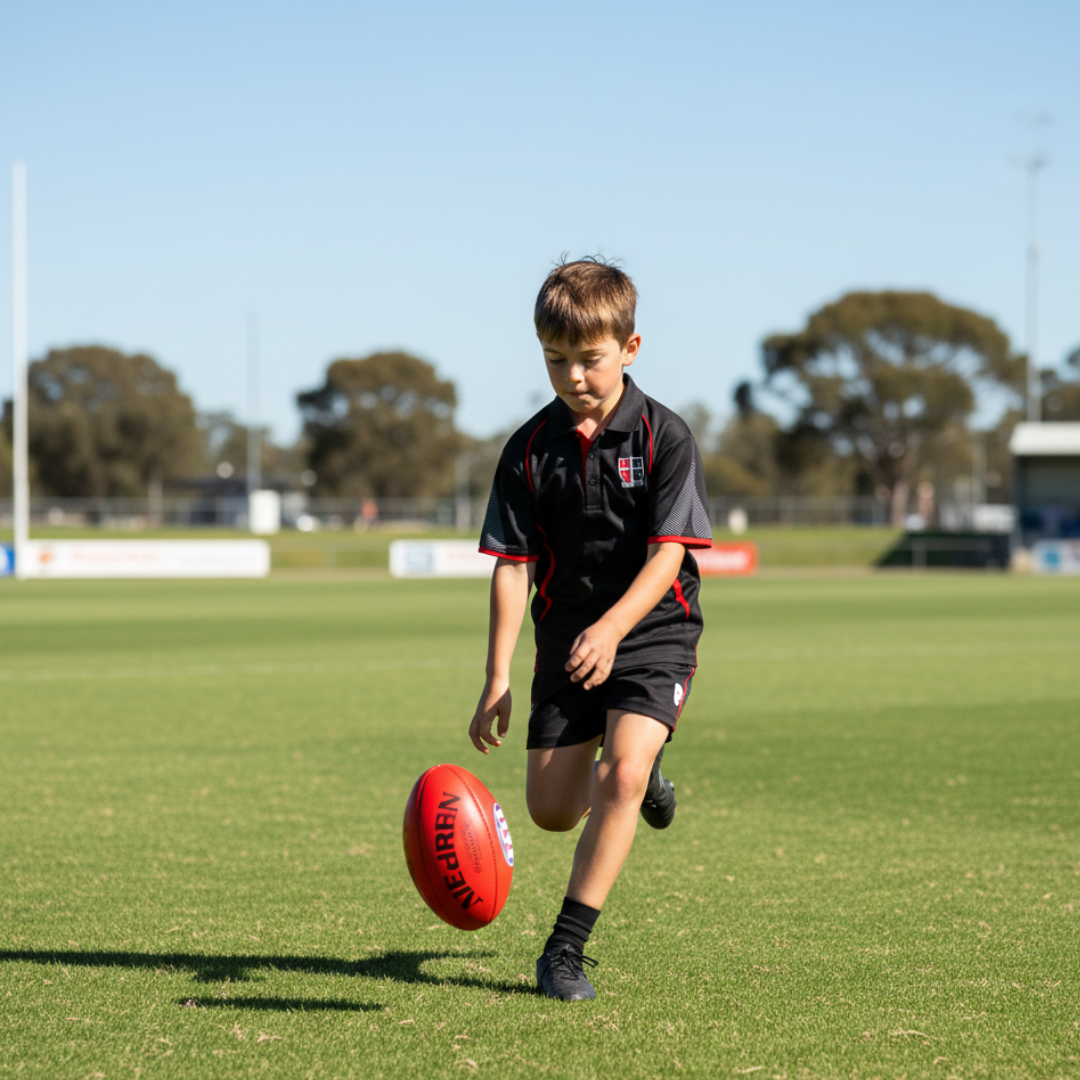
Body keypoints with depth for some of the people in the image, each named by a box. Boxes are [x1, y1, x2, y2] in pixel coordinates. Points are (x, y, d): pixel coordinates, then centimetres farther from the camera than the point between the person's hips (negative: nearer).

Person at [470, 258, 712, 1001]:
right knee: (552, 810, 5)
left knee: (622, 775, -23)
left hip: (653, 632, -4)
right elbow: (512, 567, -3)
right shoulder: (531, 450, -3)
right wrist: (497, 680, -10)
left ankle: (566, 949, -14)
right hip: (567, 640, 4)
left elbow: (668, 554, -17)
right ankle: (638, 766, 40)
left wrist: (611, 629, -33)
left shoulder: (664, 437, -11)